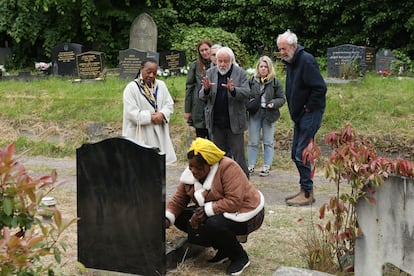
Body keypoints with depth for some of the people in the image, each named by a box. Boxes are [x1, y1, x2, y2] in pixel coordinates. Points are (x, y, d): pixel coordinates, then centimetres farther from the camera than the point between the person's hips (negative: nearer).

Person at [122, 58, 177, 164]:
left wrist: (162, 114, -12)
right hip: (140, 135, -5)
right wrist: (150, 117, -15)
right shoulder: (131, 88, -7)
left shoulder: (161, 85, 8)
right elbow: (131, 113, -13)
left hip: (159, 133, 5)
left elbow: (169, 104, 8)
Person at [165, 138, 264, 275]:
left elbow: (234, 202, -32)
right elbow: (178, 201, -4)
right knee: (181, 218, -7)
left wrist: (206, 210, -32)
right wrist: (167, 219, -21)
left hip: (244, 212, -8)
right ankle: (224, 249, 5)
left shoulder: (228, 168, -26)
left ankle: (240, 257, -6)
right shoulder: (190, 174, -5)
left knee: (213, 225, -35)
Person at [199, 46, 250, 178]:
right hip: (216, 122, 3)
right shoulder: (210, 73, 6)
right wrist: (206, 89, -21)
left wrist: (233, 90, -30)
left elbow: (246, 93, -11)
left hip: (234, 121, -3)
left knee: (238, 155, 1)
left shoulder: (240, 73, -1)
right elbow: (202, 97, 3)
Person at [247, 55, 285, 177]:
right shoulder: (252, 81, 3)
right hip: (254, 114, 1)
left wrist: (274, 103, -17)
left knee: (268, 142, 5)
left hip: (269, 115, -1)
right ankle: (251, 166, 15)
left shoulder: (275, 82, 1)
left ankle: (266, 167, 12)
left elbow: (281, 99, 3)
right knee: (253, 142, 7)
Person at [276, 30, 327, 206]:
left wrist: (309, 107, -15)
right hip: (299, 115, 10)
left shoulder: (306, 61, -17)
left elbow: (320, 88, -23)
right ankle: (305, 190, 20)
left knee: (302, 154, -10)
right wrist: (295, 112, 14)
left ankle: (307, 194, -1)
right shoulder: (290, 62, 13)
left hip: (311, 113, -10)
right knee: (296, 154, 11)